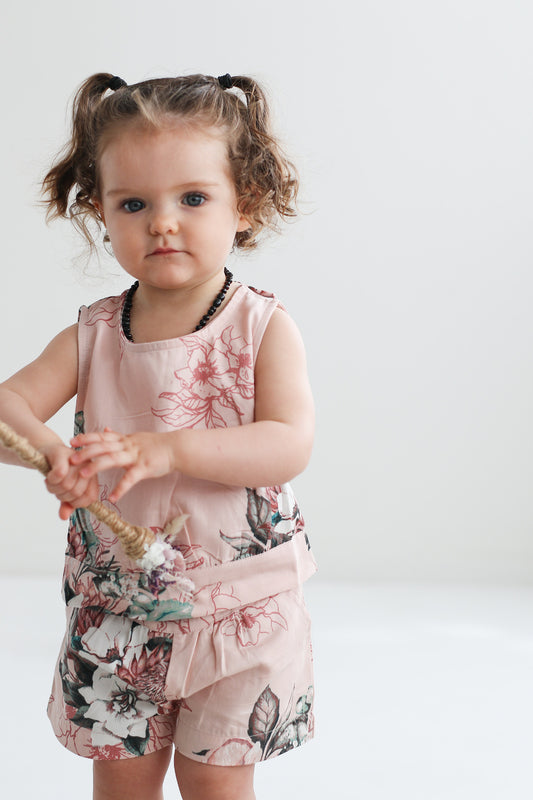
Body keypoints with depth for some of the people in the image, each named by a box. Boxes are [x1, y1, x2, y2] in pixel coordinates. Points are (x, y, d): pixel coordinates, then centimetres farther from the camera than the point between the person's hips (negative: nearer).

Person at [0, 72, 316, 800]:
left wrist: (170, 448, -34)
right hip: (116, 606, 3)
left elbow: (290, 445, -21)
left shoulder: (265, 329, -11)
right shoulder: (92, 336, -2)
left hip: (237, 605, -3)